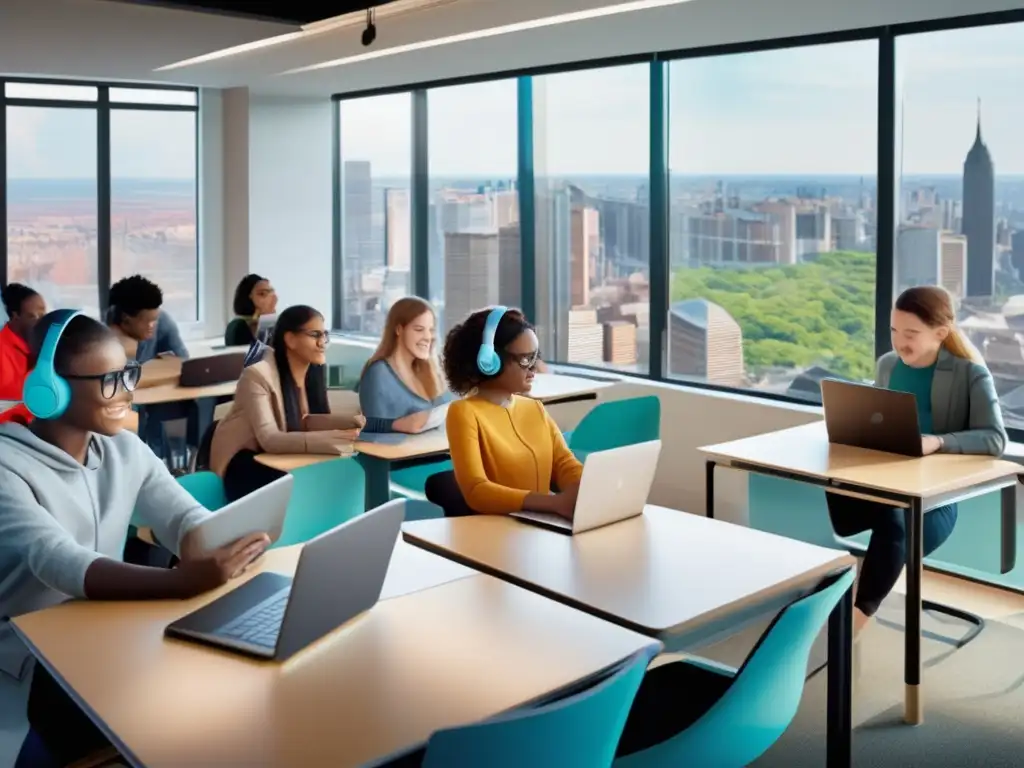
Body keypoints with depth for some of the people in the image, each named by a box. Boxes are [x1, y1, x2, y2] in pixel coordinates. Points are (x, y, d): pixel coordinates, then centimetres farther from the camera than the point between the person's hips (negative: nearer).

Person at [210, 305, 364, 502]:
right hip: (243, 462, -7)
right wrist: (330, 439, -42)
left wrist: (349, 424, -26)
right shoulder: (258, 375, -23)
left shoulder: (315, 370, 0)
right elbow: (269, 440, -32)